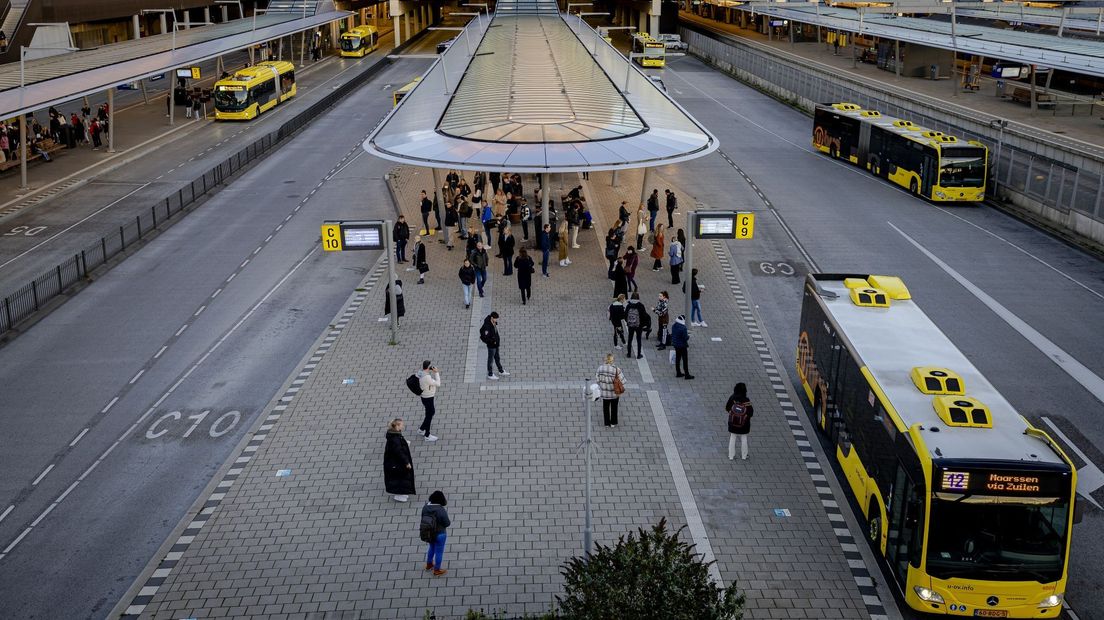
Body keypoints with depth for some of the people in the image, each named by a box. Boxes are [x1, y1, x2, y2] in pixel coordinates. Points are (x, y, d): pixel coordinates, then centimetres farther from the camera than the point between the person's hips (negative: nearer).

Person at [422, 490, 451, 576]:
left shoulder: (425, 507, -13)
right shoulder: (441, 510, -30)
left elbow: (424, 518, 0)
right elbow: (446, 523, -20)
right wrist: (449, 522, 1)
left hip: (429, 533, 6)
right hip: (439, 534, -6)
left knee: (432, 547, 32)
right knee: (439, 552, 16)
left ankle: (429, 565, 50)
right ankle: (436, 570, 32)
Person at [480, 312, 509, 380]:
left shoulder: (494, 324, -3)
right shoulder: (487, 326, -30)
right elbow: (484, 338, -29)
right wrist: (492, 342, -20)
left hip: (496, 344, 9)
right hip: (491, 346, -9)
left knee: (497, 358, 24)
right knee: (490, 359, 8)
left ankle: (501, 371, 40)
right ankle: (490, 374, 24)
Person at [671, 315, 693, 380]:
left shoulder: (674, 326, 0)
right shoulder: (683, 328, -25)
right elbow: (685, 338, -23)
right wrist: (688, 336, 0)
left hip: (676, 345, 8)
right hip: (682, 346, -8)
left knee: (677, 359, 17)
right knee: (685, 360, 1)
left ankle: (678, 373, 26)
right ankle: (687, 375, 5)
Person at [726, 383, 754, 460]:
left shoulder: (732, 399, -16)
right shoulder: (746, 401, -19)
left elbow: (727, 409, -7)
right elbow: (751, 413, -13)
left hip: (732, 424, 1)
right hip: (743, 425, -1)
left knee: (732, 439, 15)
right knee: (744, 439, 17)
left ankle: (731, 455, 21)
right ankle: (744, 456, 28)